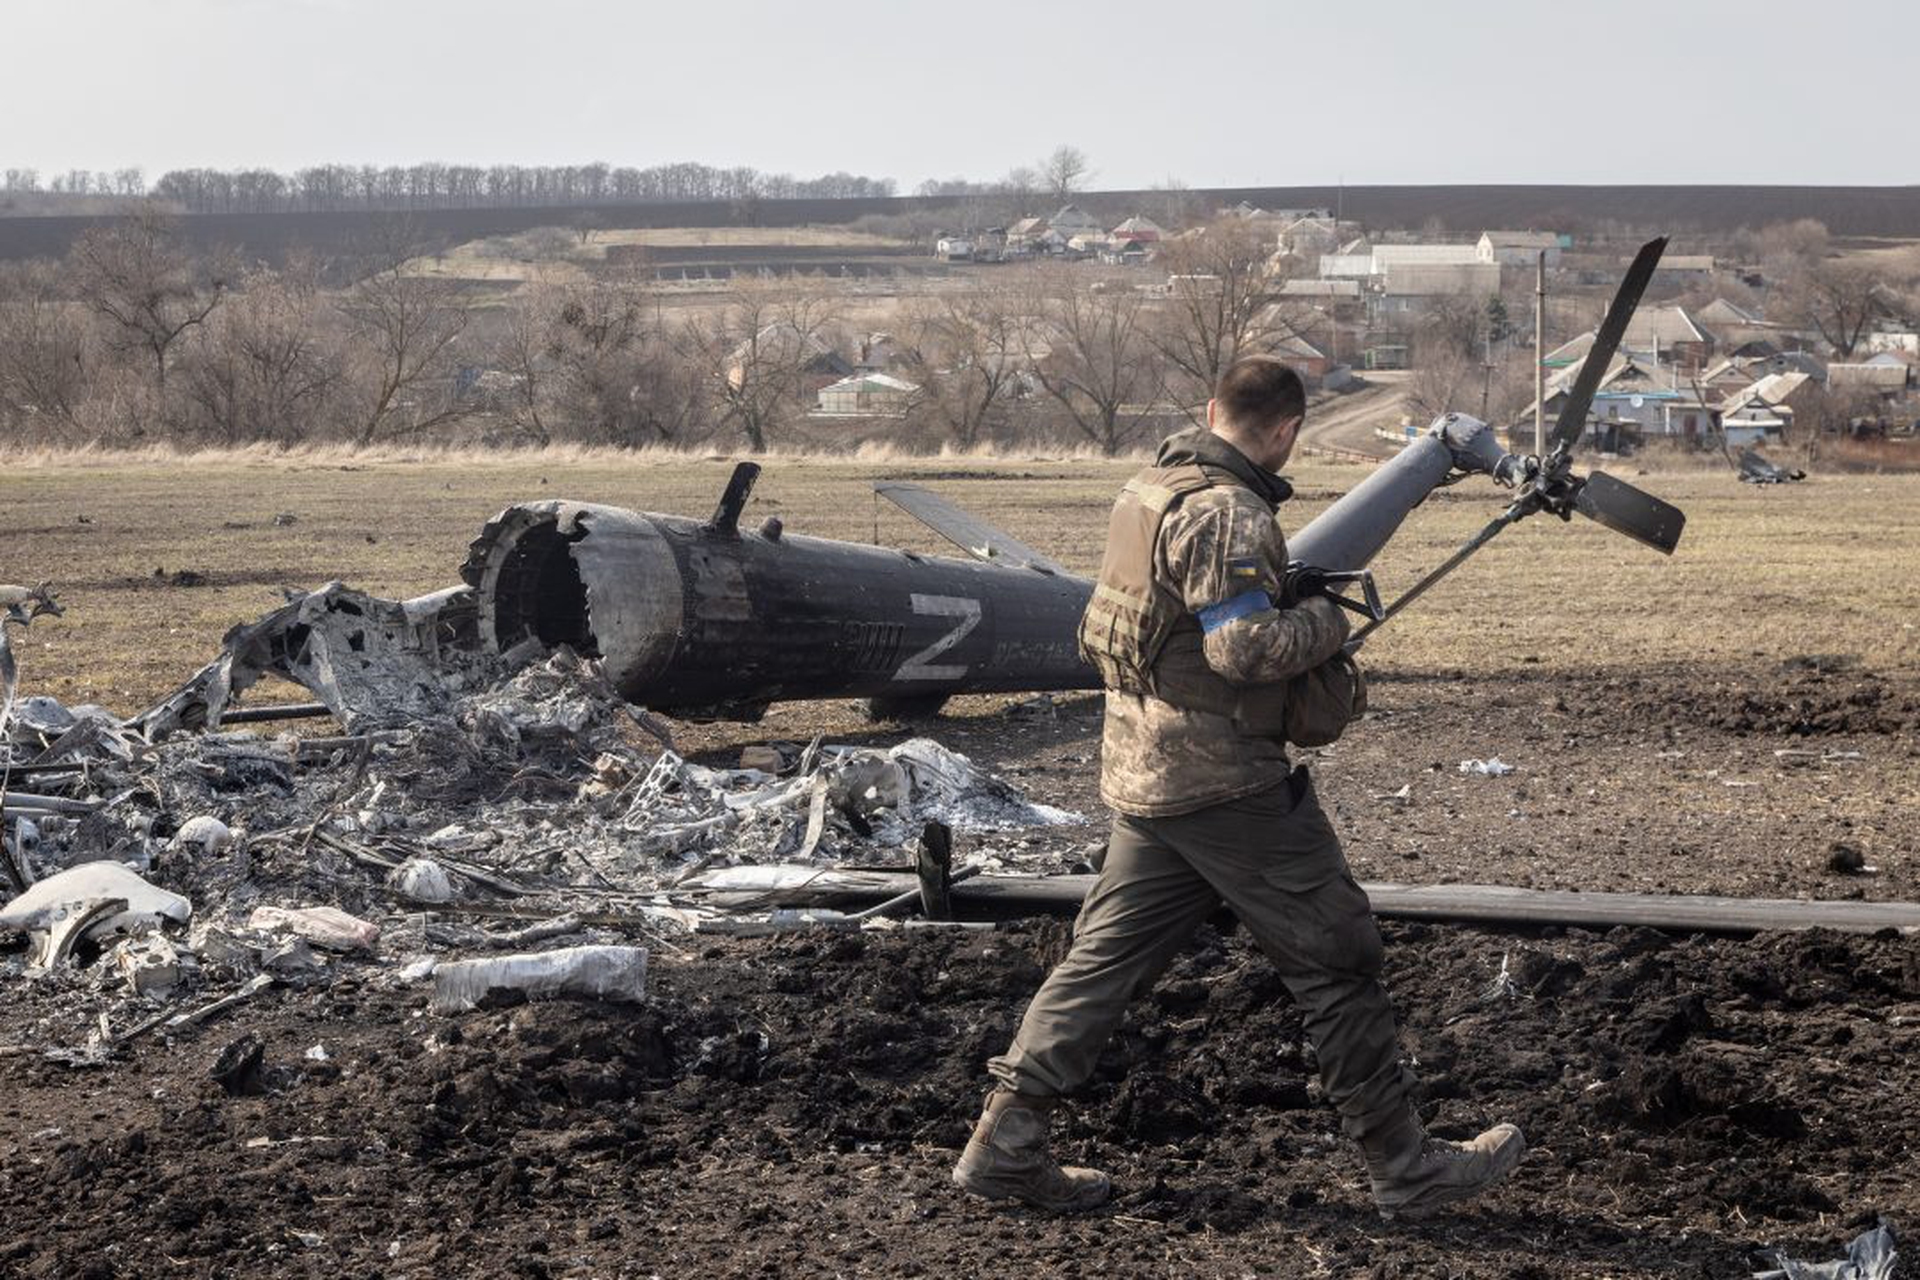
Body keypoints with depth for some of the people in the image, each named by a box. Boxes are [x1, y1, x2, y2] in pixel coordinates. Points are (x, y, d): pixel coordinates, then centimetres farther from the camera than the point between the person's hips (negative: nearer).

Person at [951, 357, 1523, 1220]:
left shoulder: (1147, 491, 11)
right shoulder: (1225, 515, -18)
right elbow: (1246, 646, -27)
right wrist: (1325, 624, -9)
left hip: (1141, 774, 9)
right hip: (1224, 783, -9)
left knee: (1107, 954, 12)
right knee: (1336, 957, 1)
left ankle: (1006, 1140, 10)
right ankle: (1405, 1166, 9)